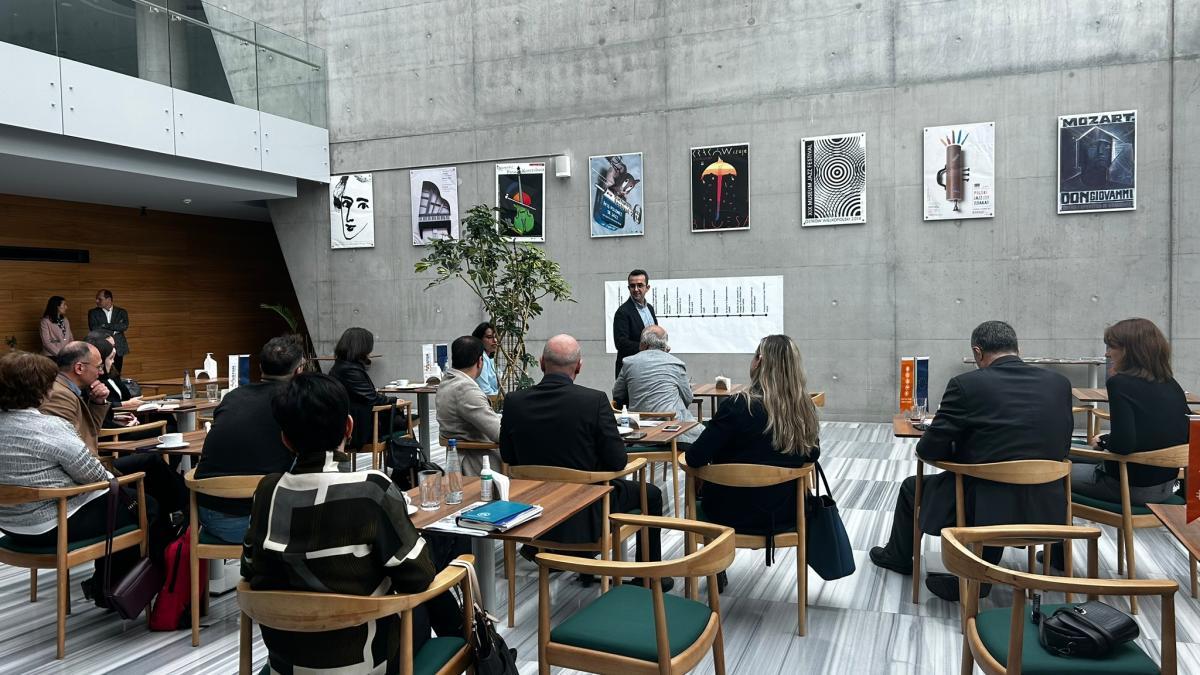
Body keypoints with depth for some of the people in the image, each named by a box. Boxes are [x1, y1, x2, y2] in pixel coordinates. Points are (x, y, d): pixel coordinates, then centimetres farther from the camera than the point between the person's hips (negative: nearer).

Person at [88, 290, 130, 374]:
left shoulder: (121, 312, 6)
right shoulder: (93, 312, 5)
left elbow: (125, 326, -10)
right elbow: (94, 329, -9)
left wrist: (106, 326, -12)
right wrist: (115, 330, -10)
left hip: (118, 349, 1)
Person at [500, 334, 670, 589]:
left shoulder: (514, 401, -11)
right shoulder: (595, 400, -22)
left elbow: (508, 456, 1)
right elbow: (618, 461, -17)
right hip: (586, 516, -5)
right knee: (651, 494, 22)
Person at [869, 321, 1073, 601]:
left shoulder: (966, 384, -14)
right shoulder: (1060, 383, 1)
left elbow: (930, 450, -10)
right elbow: (1060, 447, 12)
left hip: (984, 508, -4)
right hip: (1045, 508, 5)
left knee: (911, 487, 23)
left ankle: (899, 556, 48)